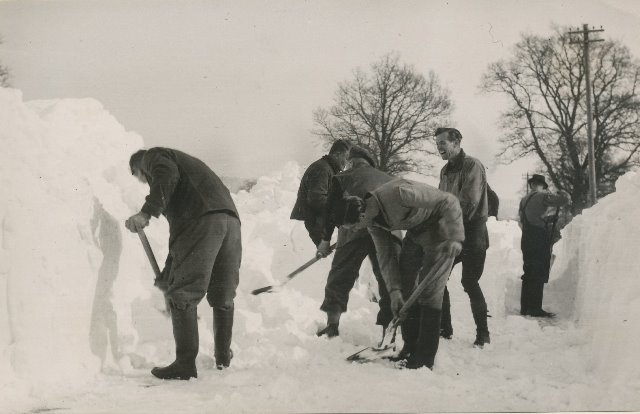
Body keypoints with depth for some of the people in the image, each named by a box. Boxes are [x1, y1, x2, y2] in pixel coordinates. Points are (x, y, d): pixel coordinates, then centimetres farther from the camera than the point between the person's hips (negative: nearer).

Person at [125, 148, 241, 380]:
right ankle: (223, 358, 30)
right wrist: (167, 274, 40)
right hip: (230, 219, 8)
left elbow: (167, 175, -10)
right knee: (223, 297, 19)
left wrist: (146, 212, -17)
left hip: (202, 220, -8)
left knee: (182, 295, -4)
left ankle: (185, 364, -6)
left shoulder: (152, 156, 18)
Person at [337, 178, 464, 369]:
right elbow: (385, 255, -1)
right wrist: (394, 290, -11)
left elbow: (448, 201, -29)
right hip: (415, 231, 8)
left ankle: (424, 358, -8)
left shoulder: (398, 193, -34)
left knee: (429, 291, -11)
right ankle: (410, 349, 15)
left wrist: (455, 238, -37)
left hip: (439, 227, -8)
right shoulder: (372, 221, -8)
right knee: (405, 286, 5)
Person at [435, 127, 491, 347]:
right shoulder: (445, 170, 14)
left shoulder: (472, 166, -11)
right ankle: (444, 328, 15)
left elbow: (469, 203, -20)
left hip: (471, 233, -8)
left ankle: (483, 333, 3)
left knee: (470, 282, -9)